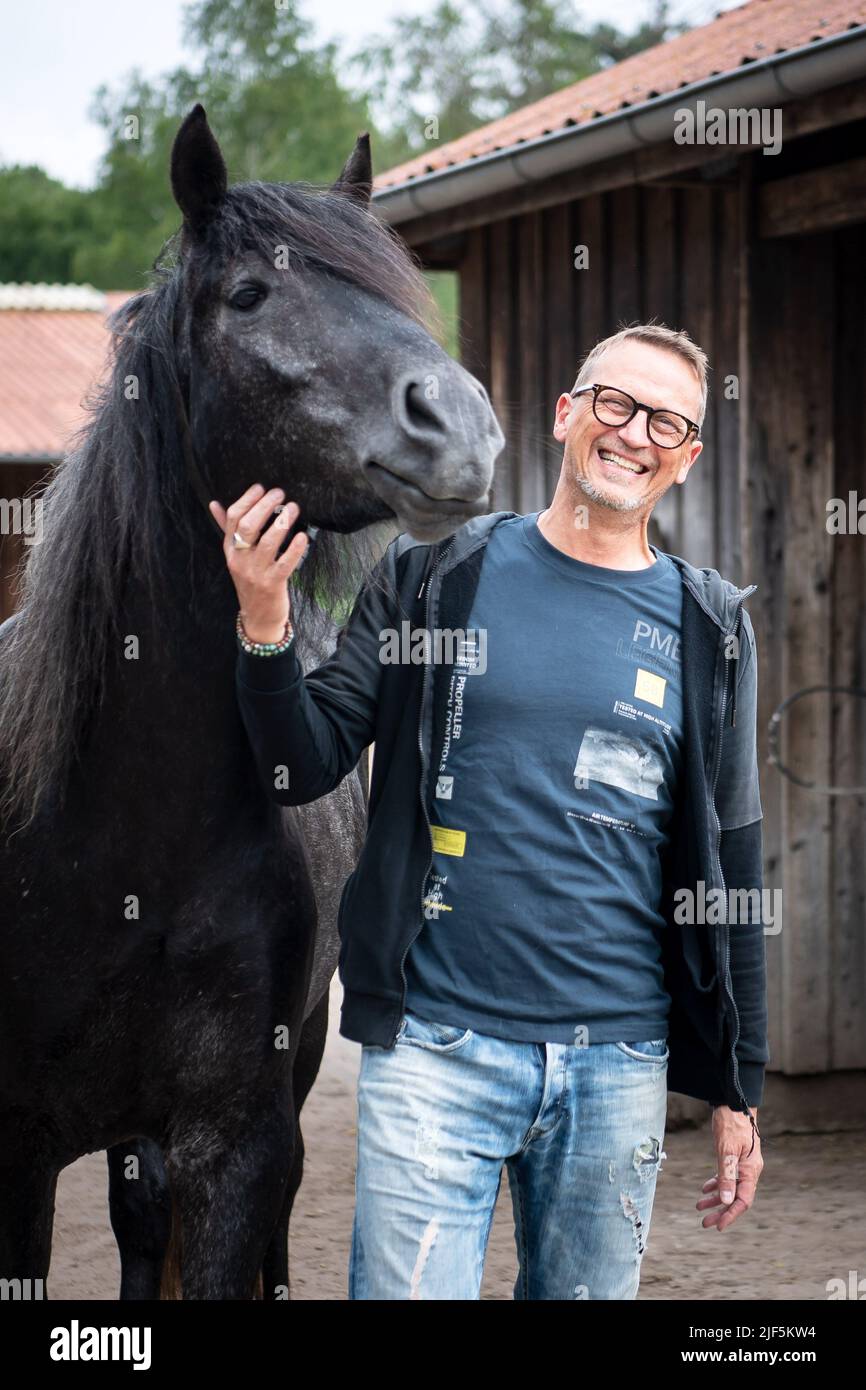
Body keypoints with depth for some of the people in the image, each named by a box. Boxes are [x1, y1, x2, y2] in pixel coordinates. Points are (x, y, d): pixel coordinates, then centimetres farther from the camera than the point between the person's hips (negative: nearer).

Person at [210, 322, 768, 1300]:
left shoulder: (707, 629, 7)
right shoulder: (434, 576, 3)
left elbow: (730, 874, 10)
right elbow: (304, 769, 2)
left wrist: (737, 1090, 10)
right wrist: (264, 627, -16)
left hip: (619, 1067, 2)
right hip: (437, 1048, -2)